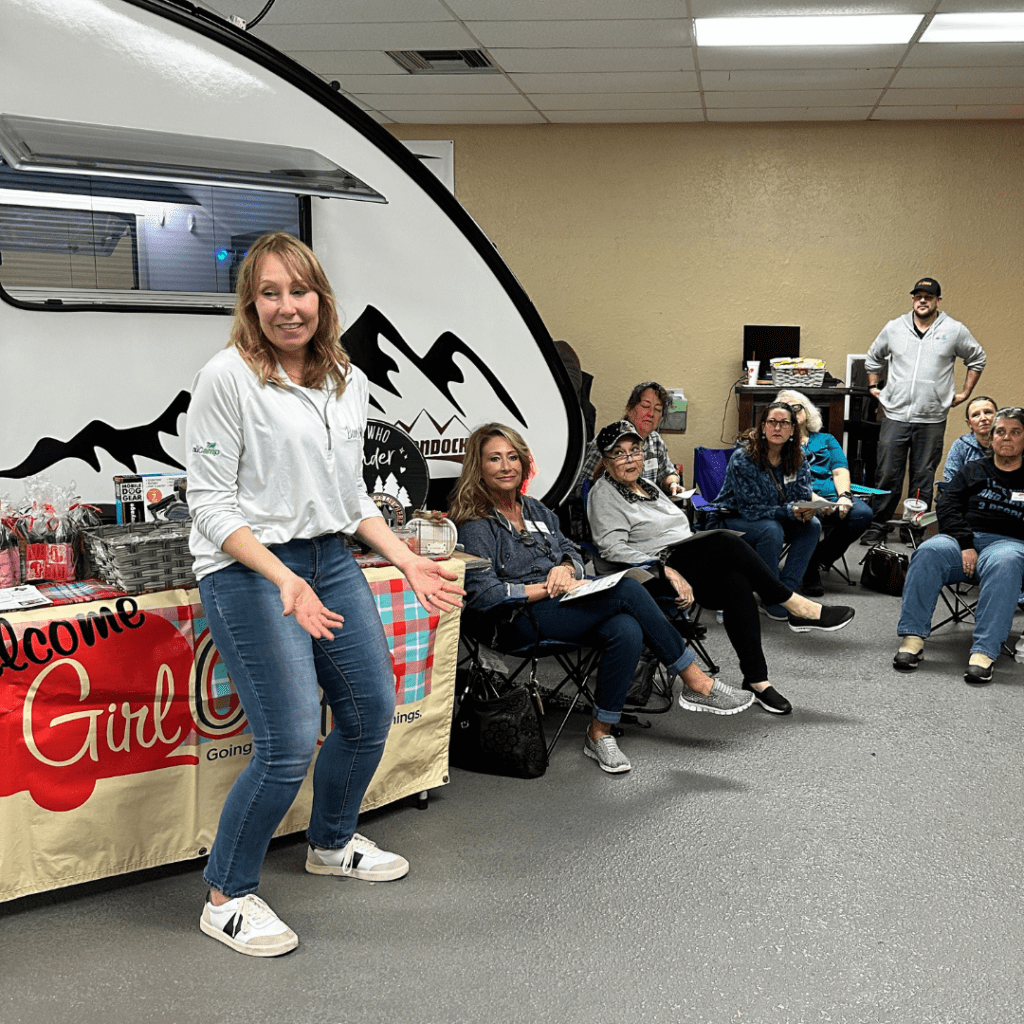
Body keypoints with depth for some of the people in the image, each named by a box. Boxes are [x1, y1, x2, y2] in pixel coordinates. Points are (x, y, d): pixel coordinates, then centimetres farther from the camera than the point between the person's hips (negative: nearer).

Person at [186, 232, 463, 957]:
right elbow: (210, 501, -13)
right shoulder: (227, 378, -11)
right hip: (247, 570, -7)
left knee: (373, 711, 14)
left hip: (332, 561, 7)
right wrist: (283, 579, -25)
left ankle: (332, 844, 40)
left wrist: (408, 561, 5)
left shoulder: (350, 382, 8)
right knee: (292, 743, -12)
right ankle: (227, 898, 10)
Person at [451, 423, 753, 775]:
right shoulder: (475, 525, -4)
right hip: (523, 620, -7)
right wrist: (547, 588, -14)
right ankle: (696, 683, -15)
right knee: (626, 590, -25)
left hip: (562, 604, 7)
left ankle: (599, 734, -15)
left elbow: (572, 551, 19)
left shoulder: (535, 509, 19)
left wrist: (565, 568, -6)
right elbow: (482, 594, -13)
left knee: (627, 631, -27)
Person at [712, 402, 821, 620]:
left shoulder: (797, 457, -5)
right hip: (734, 519, -6)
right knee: (771, 529, -34)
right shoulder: (743, 457, -23)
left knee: (812, 525, -18)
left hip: (777, 519, 6)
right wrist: (789, 511, -33)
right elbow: (751, 508, -23)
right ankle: (772, 601, -22)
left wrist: (805, 511, -29)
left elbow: (803, 495, -4)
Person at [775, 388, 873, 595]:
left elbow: (840, 470, 13)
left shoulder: (826, 439, 29)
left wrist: (844, 496, -10)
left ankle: (819, 560, -12)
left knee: (862, 513, -30)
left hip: (833, 495, 4)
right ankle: (809, 571, -16)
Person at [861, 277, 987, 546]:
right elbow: (873, 357, 24)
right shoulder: (894, 328, 7)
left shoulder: (954, 330, 3)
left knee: (923, 478, 5)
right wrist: (873, 386, 16)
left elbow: (977, 359, 17)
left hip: (932, 420, -1)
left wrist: (965, 393, 13)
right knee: (887, 474, 0)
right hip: (895, 415, 1)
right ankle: (878, 525, 10)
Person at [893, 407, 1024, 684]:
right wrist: (966, 544, -10)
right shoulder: (973, 471, 23)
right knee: (928, 552, -31)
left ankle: (984, 652, -46)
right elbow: (947, 506, 8)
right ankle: (913, 638, -35)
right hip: (963, 539, 2)